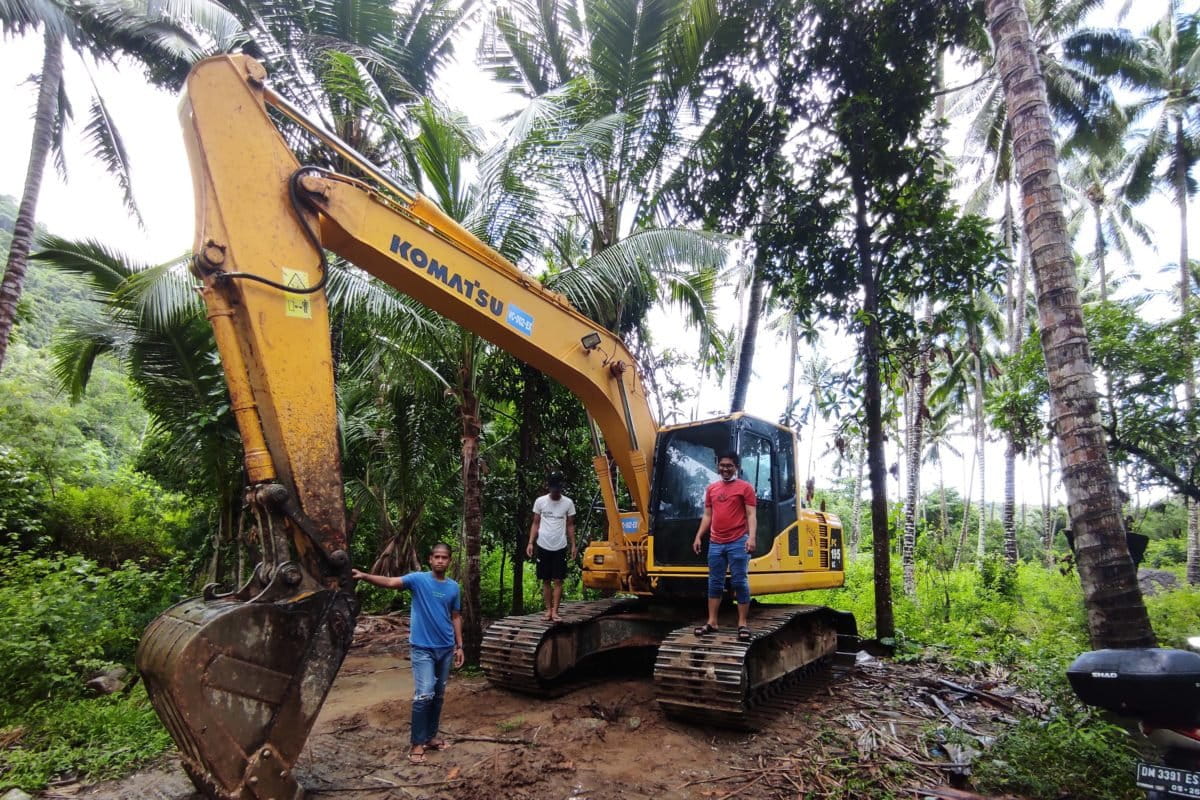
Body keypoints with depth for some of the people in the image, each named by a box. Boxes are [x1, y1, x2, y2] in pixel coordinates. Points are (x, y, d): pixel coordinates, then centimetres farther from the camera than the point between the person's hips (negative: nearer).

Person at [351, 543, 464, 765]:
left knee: (438, 695, 13)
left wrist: (459, 646, 9)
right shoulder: (418, 579, -9)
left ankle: (431, 736, 27)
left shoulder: (453, 587, 4)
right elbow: (389, 582, -24)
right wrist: (364, 576, -41)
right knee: (424, 695, -10)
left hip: (445, 648, 5)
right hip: (422, 648, -4)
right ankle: (417, 743, 3)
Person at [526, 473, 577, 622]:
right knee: (546, 580, 7)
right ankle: (548, 610, 15)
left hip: (560, 547, 0)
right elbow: (535, 524, 5)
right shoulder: (540, 501, -1)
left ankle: (555, 611, 1)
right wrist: (530, 543, -4)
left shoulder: (568, 503, -1)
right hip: (543, 546, 1)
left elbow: (570, 526, 6)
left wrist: (573, 545, 0)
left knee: (558, 580, -2)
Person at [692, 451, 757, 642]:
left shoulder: (745, 487, 1)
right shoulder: (711, 488, 15)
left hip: (738, 542, -5)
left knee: (740, 582, -2)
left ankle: (743, 623, 5)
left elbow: (751, 515, -6)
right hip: (715, 543, 5)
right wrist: (698, 536, 11)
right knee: (715, 583, 8)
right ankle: (711, 622, 14)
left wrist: (751, 537, -18)